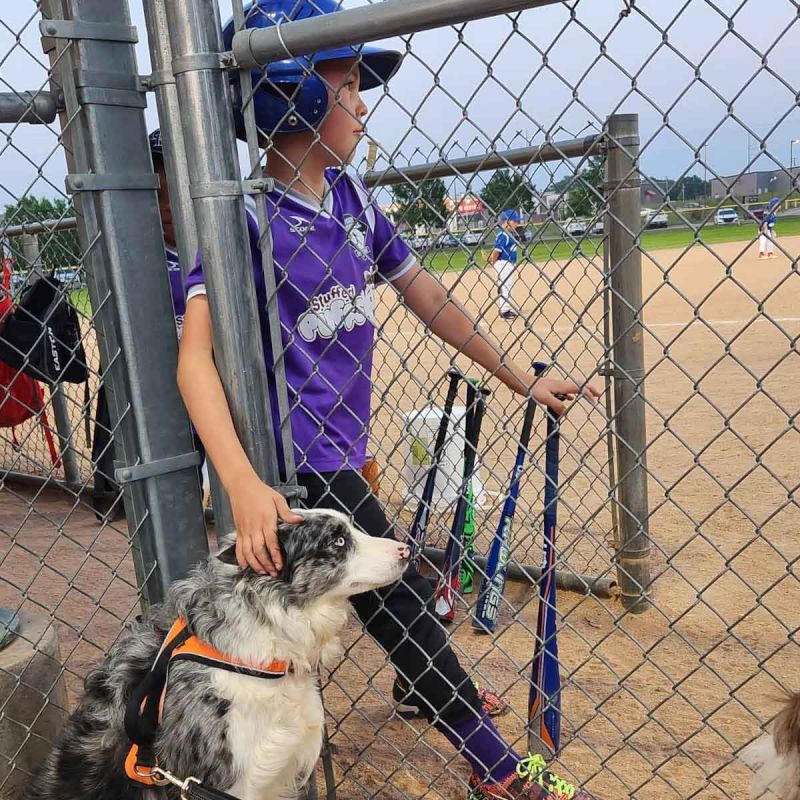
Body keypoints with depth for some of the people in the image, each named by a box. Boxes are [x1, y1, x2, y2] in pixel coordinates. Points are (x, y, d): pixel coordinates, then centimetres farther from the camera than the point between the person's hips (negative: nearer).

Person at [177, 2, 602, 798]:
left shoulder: (350, 194, 4)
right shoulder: (249, 215, -19)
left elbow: (422, 292, 10)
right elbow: (197, 354, -28)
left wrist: (521, 378, 12)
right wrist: (243, 484, -43)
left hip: (341, 447, 7)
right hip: (298, 460, -7)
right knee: (402, 603, 3)